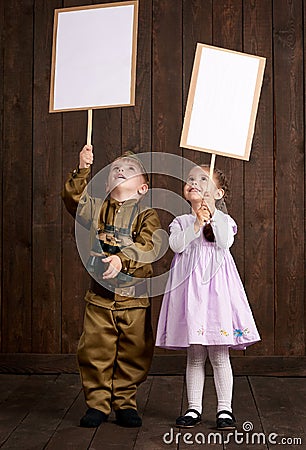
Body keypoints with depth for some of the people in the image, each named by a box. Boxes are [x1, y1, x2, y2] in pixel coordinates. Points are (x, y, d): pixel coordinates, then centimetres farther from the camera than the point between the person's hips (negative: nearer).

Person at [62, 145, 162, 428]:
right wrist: (82, 171, -21)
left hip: (134, 297, -1)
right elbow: (73, 198, -8)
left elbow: (148, 247, -15)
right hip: (99, 296, 2)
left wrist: (122, 259, -31)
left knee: (133, 353, 6)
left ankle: (124, 403, 24)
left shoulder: (146, 215, 0)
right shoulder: (97, 209, 9)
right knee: (94, 352, 4)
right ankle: (97, 403, 20)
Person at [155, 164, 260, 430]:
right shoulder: (181, 221, 10)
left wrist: (213, 214, -16)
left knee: (219, 355, 2)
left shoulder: (223, 219, 7)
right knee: (195, 356, 8)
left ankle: (225, 409, 14)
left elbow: (225, 242, -12)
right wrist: (197, 224, -16)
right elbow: (176, 245, -9)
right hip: (189, 287, 2)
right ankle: (194, 408, 19)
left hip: (216, 286, -1)